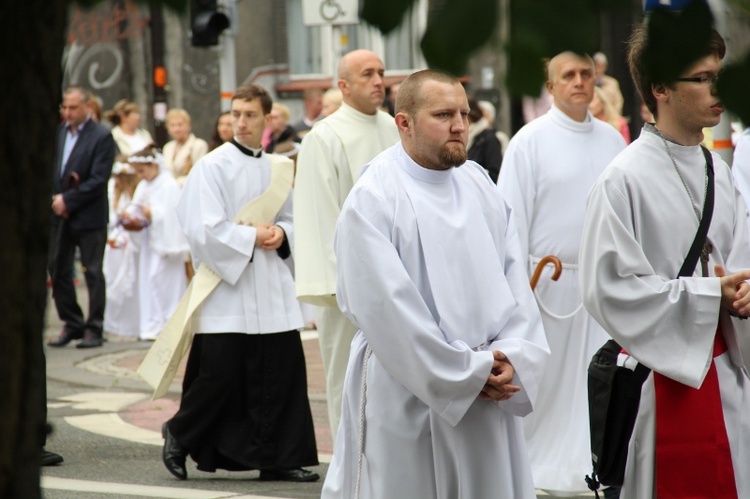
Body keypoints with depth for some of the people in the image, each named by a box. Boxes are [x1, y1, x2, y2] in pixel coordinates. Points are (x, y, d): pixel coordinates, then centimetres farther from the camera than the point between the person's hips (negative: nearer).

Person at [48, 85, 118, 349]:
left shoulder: (102, 137, -10)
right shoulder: (57, 133, 8)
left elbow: (98, 180, -15)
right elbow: (49, 170, 11)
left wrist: (68, 199, -16)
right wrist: (54, 199, -5)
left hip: (89, 216, -6)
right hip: (59, 214, 6)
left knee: (93, 273, 2)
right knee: (57, 270, 7)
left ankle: (94, 329, 8)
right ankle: (72, 324, 19)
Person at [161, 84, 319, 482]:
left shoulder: (278, 168, 10)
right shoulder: (212, 166, -6)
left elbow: (292, 220, 19)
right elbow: (205, 229, -12)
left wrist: (281, 234, -2)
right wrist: (253, 237, -10)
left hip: (271, 292, 5)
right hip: (226, 289, -5)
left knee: (283, 372, 0)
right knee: (219, 377, -6)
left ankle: (280, 458, 7)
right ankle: (180, 437, 19)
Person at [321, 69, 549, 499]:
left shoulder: (481, 186, 8)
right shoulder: (373, 199, -10)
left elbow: (515, 278, 6)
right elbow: (388, 306, -15)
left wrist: (511, 356, -10)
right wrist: (467, 371, -13)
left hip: (489, 397, 5)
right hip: (406, 402, -5)